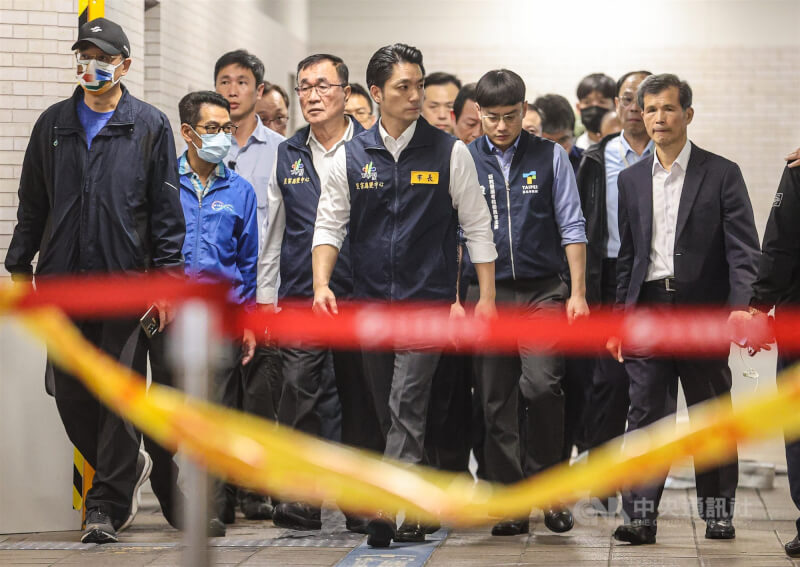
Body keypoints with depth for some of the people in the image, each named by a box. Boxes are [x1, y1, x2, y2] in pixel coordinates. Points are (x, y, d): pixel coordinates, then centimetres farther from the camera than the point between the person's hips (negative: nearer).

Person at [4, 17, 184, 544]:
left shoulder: (150, 125, 3)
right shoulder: (53, 125, 12)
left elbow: (166, 210, 1)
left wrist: (167, 277, -5)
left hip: (126, 281, -4)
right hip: (63, 282, 4)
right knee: (71, 391, 6)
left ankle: (107, 503, 5)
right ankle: (128, 467, 28)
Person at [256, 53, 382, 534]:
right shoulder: (288, 156, 12)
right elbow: (274, 233, 16)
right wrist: (265, 298, 12)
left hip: (361, 295, -2)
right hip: (301, 296, 2)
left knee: (362, 399, 3)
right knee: (298, 389, -8)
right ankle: (303, 497, -4)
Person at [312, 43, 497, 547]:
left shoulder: (449, 152, 0)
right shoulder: (351, 157, 6)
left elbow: (477, 227, 3)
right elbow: (330, 224, 6)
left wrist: (487, 296, -2)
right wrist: (322, 284, -9)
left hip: (428, 301, -3)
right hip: (372, 300, 4)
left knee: (407, 406, -15)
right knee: (388, 412, 9)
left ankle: (387, 508, -19)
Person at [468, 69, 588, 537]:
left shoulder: (551, 157, 6)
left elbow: (572, 228, 6)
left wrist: (578, 293, -1)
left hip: (544, 291, -1)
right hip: (488, 293, 1)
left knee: (542, 385, -17)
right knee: (496, 401, 2)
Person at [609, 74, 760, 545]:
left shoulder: (722, 174, 0)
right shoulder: (631, 180, 13)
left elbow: (743, 249, -6)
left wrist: (742, 307, -20)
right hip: (648, 308, 3)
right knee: (646, 413, -2)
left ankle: (718, 512, 16)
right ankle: (641, 515, -1)